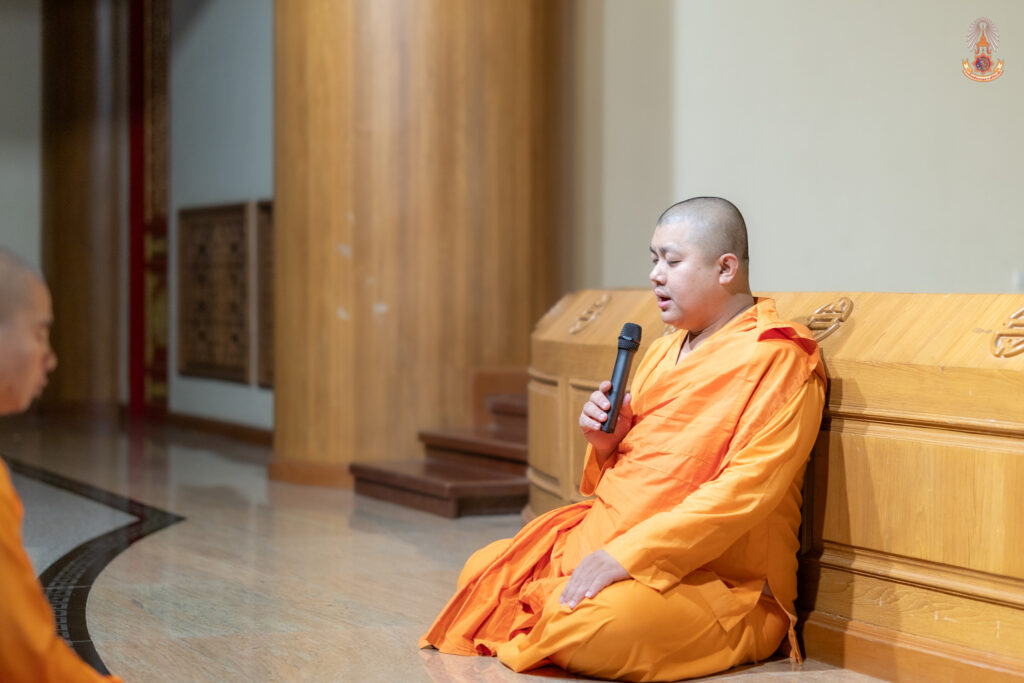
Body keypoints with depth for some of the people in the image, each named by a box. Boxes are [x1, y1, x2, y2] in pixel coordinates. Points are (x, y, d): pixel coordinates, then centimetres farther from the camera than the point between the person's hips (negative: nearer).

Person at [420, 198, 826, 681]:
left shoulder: (778, 361, -11)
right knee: (481, 572, 1)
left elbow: (747, 490, -23)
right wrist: (607, 443, -1)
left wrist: (628, 554, -27)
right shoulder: (662, 353, 17)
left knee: (582, 627, -31)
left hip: (716, 582, -8)